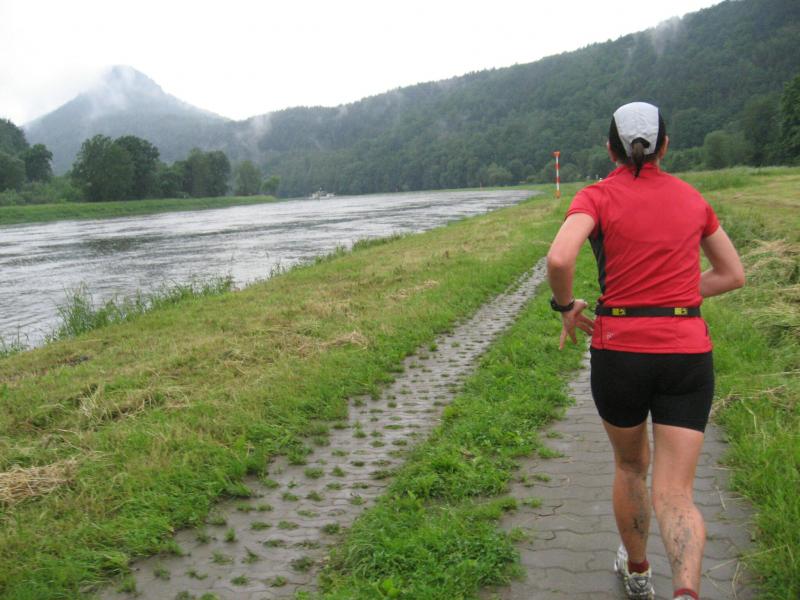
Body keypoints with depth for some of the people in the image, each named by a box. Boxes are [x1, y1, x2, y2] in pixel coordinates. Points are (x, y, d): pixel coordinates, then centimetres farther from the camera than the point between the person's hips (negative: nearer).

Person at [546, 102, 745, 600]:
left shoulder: (598, 197, -2)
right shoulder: (691, 198, 11)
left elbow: (560, 258, -22)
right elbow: (733, 274, 19)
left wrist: (566, 306, -4)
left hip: (619, 353, -2)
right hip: (688, 354, 2)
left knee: (630, 464, 24)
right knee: (674, 494, 3)